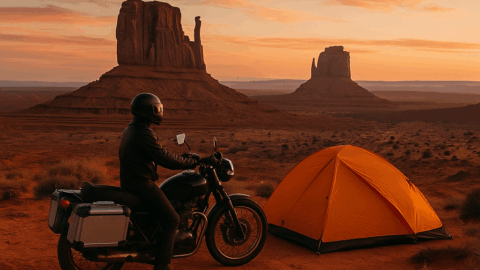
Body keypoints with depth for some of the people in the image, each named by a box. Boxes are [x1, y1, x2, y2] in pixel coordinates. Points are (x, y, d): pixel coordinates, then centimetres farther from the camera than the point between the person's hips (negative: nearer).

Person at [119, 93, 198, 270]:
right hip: (141, 183, -11)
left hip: (130, 180, 11)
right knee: (171, 219, -11)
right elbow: (163, 157, -22)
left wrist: (183, 159, 22)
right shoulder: (144, 133, -20)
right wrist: (192, 163, -13)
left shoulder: (130, 129, 13)